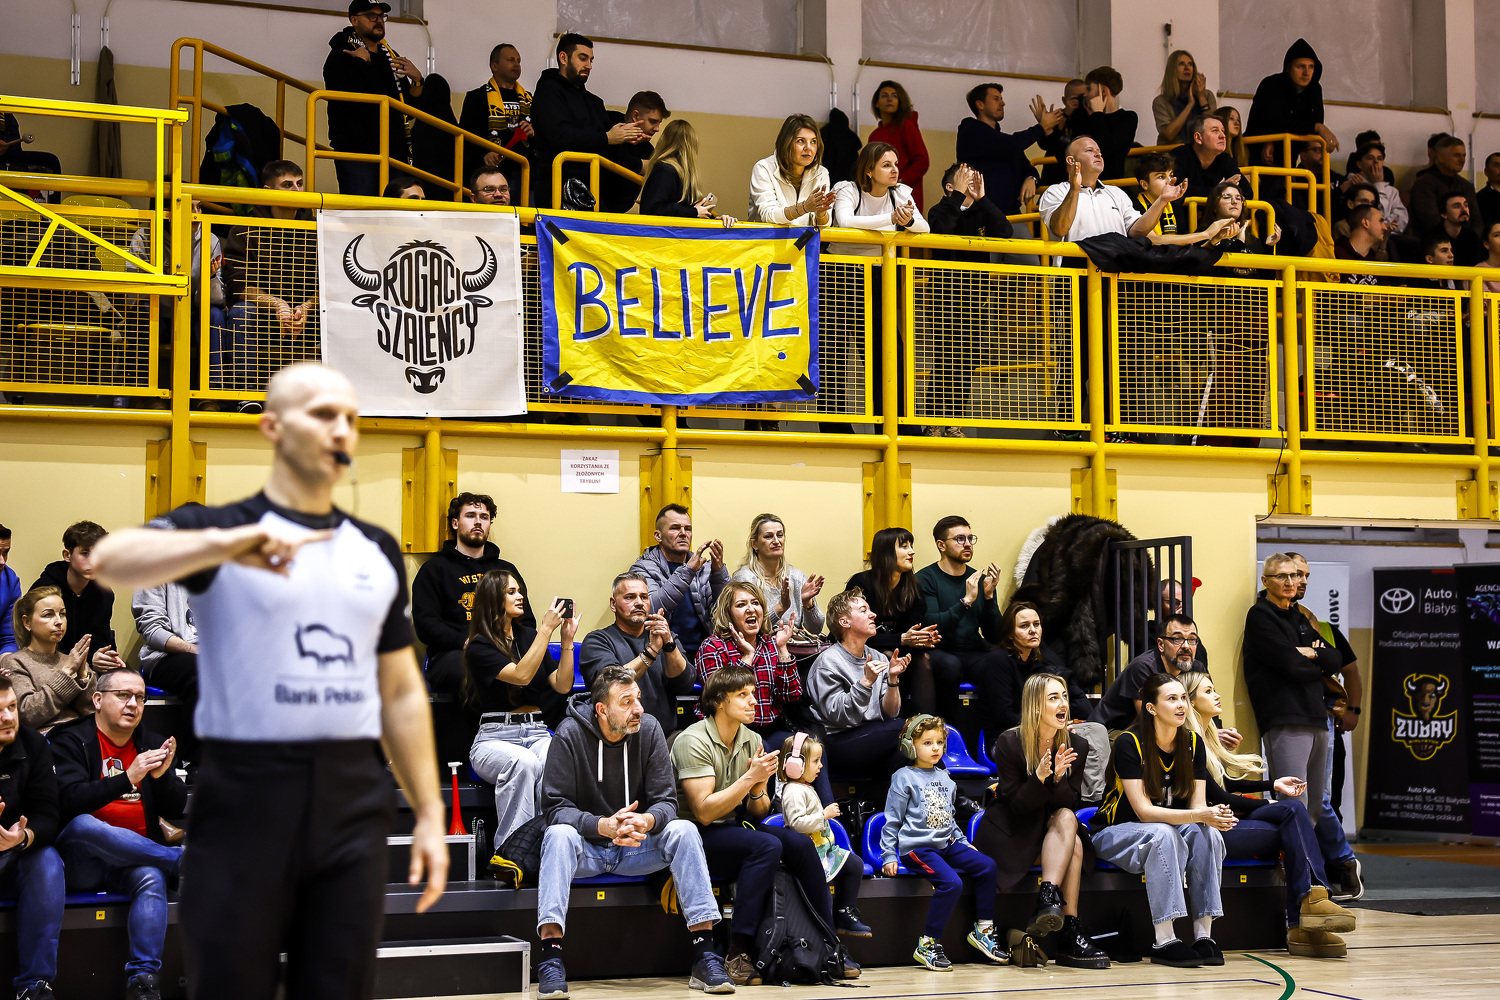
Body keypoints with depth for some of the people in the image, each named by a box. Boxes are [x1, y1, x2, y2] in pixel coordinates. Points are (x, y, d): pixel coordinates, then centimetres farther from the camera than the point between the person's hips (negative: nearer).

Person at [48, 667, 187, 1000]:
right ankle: (185, 861, -27)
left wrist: (162, 776, -11)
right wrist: (128, 778, -24)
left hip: (135, 856, 3)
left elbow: (176, 810, 10)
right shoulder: (70, 741, 3)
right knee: (83, 826, -36)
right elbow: (70, 801, -14)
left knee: (151, 878, -32)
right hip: (80, 859, -3)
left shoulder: (152, 745, 16)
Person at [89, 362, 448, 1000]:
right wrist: (224, 543, -38)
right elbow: (110, 560, -21)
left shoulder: (378, 552, 13)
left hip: (355, 801, 4)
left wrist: (429, 815, 11)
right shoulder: (218, 531, -1)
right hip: (245, 800, -4)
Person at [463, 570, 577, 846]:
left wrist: (568, 639, 2)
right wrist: (546, 629, -14)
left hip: (537, 732, 4)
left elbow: (562, 686, 12)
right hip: (495, 736, -4)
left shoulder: (528, 637, 18)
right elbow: (521, 676, -16)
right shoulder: (479, 647, 0)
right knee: (523, 762, -39)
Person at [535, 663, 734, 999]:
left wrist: (646, 821, -32)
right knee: (558, 835, -34)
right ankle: (551, 956, -41)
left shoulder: (648, 729, -6)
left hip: (637, 849, 2)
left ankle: (704, 955, -26)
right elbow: (555, 807, -17)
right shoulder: (571, 734, -14)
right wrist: (604, 826, -34)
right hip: (586, 850, -2)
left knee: (684, 831, -24)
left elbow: (667, 801, -7)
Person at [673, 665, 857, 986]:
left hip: (732, 830, 7)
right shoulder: (694, 742, -15)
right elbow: (704, 811, -23)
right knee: (767, 846, -30)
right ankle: (739, 955, -31)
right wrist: (750, 778, -24)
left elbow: (757, 813, 8)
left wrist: (760, 788, -14)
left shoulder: (751, 740, 7)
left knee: (800, 844, -16)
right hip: (695, 837, -7)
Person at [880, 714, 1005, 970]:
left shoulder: (945, 778, 17)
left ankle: (983, 930, 3)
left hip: (947, 844, 7)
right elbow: (892, 821, -1)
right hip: (917, 847, -7)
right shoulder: (904, 777, -2)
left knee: (987, 866, -10)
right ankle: (928, 945, -20)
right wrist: (888, 856, -5)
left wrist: (964, 842, 21)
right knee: (951, 882, -28)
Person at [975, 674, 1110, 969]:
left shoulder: (1077, 746, -1)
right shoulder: (1009, 742, -12)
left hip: (1053, 829, 4)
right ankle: (1070, 932, -37)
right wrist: (1039, 778, -33)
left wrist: (1059, 777, -25)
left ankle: (1048, 900, -42)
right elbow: (1015, 805, -15)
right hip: (1009, 831, -4)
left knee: (1066, 818, -32)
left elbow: (1073, 803, -4)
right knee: (1070, 833, -31)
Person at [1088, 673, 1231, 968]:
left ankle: (1203, 936, -26)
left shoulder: (1193, 744, -2)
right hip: (1115, 831, -5)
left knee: (1207, 834, -27)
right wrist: (1199, 815, -37)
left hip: (1169, 832, 5)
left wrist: (1217, 817, -31)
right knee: (1163, 835, -37)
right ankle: (1164, 942, -36)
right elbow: (1144, 811, -26)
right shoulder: (1129, 743, -20)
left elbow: (1198, 805, -6)